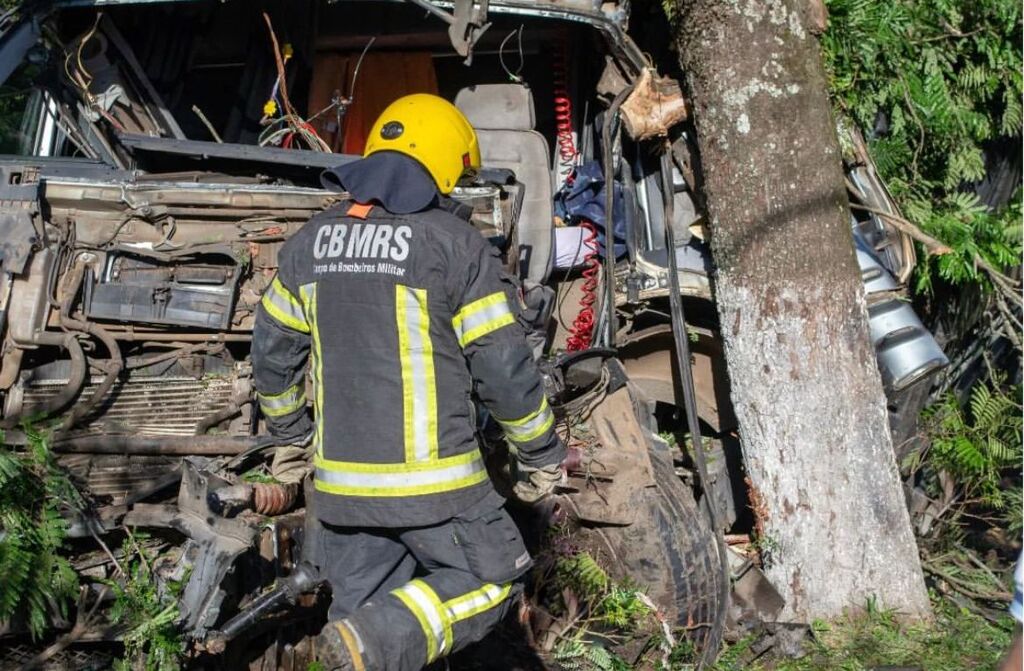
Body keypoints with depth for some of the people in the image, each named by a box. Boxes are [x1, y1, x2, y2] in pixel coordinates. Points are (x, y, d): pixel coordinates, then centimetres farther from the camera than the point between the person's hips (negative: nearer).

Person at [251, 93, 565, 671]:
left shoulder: (313, 241, 8)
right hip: (431, 480, -5)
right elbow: (505, 366, -9)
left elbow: (273, 350, 15)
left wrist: (290, 434, 29)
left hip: (340, 478, 6)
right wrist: (542, 455, 5)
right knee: (492, 579, 11)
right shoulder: (456, 244, -9)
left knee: (364, 600, 19)